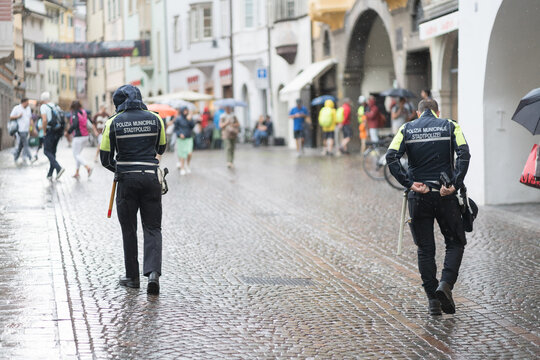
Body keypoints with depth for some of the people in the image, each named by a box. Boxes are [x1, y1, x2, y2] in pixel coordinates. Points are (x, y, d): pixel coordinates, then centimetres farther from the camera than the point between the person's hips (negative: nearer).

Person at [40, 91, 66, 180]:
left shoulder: (43, 107, -8)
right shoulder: (56, 106, 14)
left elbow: (44, 120, -20)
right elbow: (62, 120, 14)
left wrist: (44, 132, -8)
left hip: (50, 132, -7)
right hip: (58, 132, 7)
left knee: (47, 151, -2)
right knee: (52, 152, 13)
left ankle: (59, 168, -21)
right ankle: (50, 174, 15)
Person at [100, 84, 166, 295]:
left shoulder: (113, 123, -3)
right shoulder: (155, 119, 3)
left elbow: (105, 158, 1)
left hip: (126, 179, -1)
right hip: (151, 178, 1)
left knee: (129, 229, 10)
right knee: (152, 228, 6)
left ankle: (132, 277, 15)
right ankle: (153, 272, -13)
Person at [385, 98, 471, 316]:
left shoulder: (406, 129, 7)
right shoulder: (450, 127, 5)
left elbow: (391, 157, -8)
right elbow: (464, 154, -11)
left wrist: (409, 183, -8)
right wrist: (455, 184, -14)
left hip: (418, 196, 1)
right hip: (444, 195, -1)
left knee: (425, 248, 9)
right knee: (455, 242, 12)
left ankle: (433, 298, 7)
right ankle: (446, 284, -9)